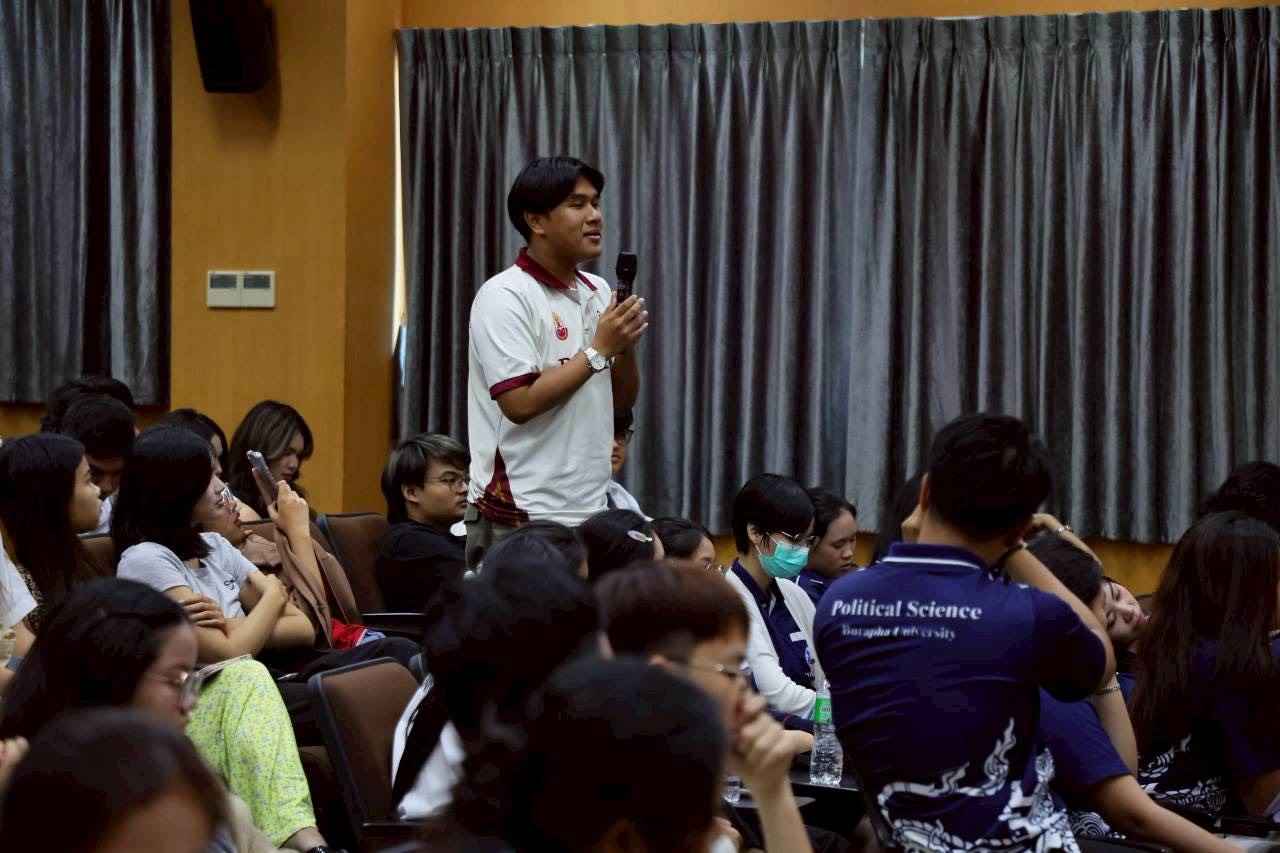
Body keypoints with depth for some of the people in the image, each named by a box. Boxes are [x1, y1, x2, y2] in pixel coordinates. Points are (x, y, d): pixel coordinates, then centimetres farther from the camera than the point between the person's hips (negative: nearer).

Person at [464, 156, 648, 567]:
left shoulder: (597, 292, 12)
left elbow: (622, 401, 16)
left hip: (588, 510, 7)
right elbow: (520, 403, -18)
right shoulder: (504, 297, -11)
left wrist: (625, 345, -3)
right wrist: (599, 349, -13)